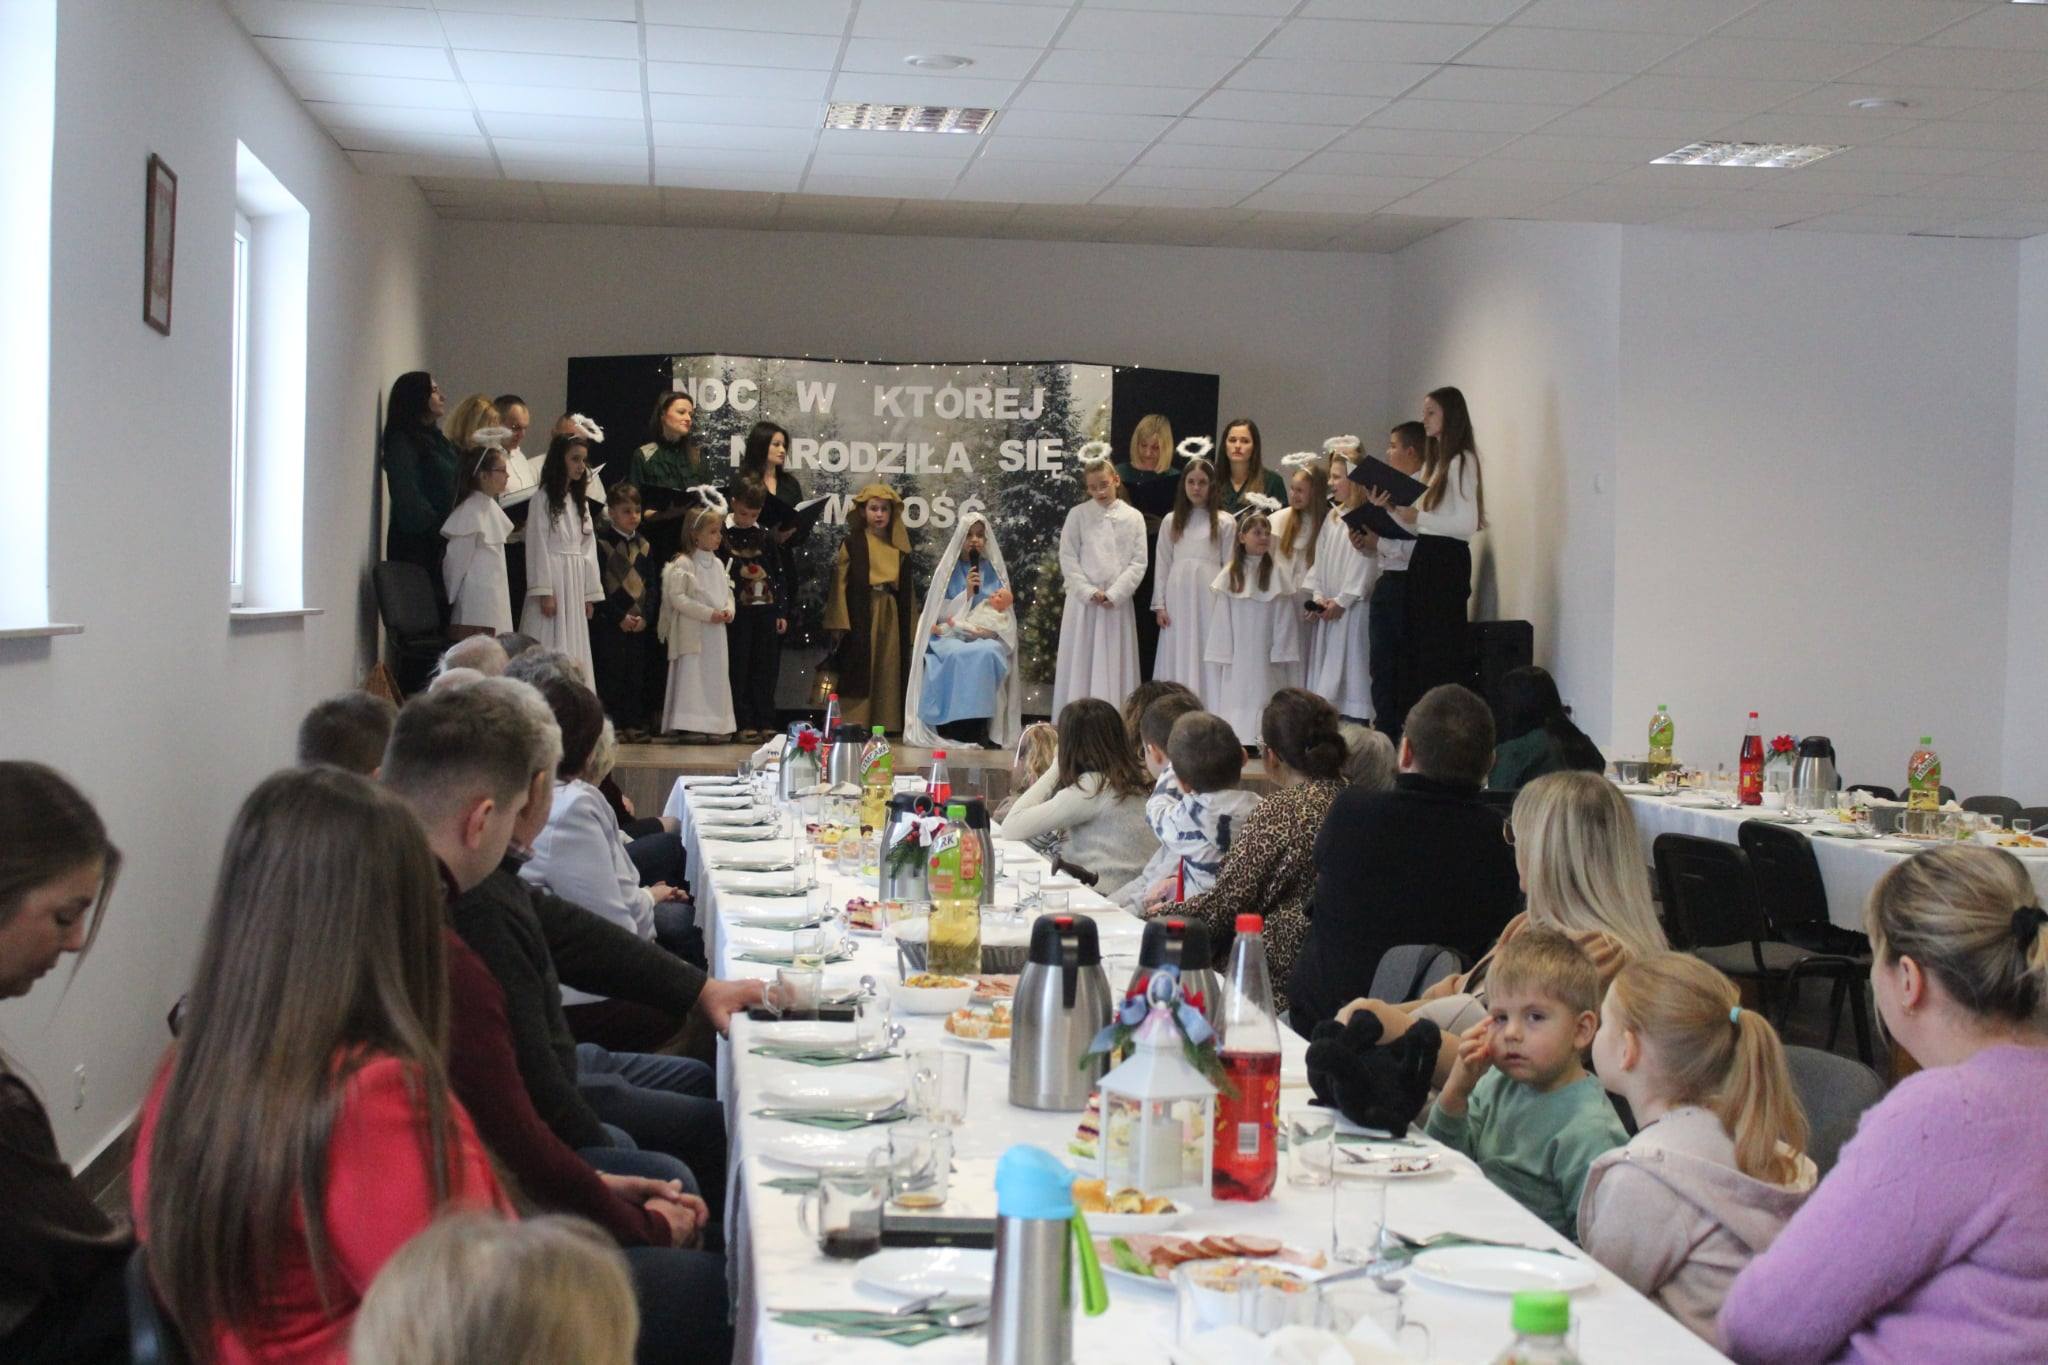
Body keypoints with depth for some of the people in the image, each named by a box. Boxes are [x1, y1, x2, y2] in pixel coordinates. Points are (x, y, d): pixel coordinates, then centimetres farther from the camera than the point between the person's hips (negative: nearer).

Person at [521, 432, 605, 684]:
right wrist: (544, 592, -16)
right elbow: (537, 547, -10)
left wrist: (590, 594, 9)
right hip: (552, 579, -7)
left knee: (573, 653, 6)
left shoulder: (580, 501, 16)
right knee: (550, 649, -8)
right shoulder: (544, 498, -5)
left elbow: (588, 548, 14)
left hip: (576, 582, 7)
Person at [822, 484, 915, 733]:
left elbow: (906, 589, 12)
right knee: (859, 672, -4)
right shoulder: (852, 543, 0)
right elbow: (840, 584, -4)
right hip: (860, 617, -4)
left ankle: (885, 726, 10)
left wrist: (909, 626, 9)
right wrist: (839, 623, -11)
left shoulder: (899, 547, 11)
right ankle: (853, 727, -2)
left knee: (888, 674, 5)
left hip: (891, 617, 4)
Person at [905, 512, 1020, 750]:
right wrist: (967, 592, -10)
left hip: (987, 638, 1)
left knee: (988, 654, -36)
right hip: (951, 636, -1)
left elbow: (1004, 614, 9)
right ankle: (955, 727, -31)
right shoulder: (945, 569, 10)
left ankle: (982, 728, -33)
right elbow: (942, 612, 3)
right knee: (957, 655, -37)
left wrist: (986, 628, -11)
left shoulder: (997, 570, 13)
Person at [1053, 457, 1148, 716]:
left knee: (1114, 665, 2)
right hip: (1083, 599, -1)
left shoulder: (1133, 517, 5)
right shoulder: (1078, 515, 2)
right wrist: (1090, 592, -11)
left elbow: (1138, 562, 1)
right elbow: (1068, 559, -1)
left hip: (1118, 602, 1)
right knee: (1080, 664, 0)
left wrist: (1114, 594, -10)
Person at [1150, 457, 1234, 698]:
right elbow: (1162, 564, 9)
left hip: (1209, 599, -2)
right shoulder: (1170, 522, 11)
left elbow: (1230, 566, 2)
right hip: (1178, 599, 2)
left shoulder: (1225, 523, 4)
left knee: (1208, 659, -3)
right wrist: (1159, 605, 2)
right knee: (1178, 658, 3)